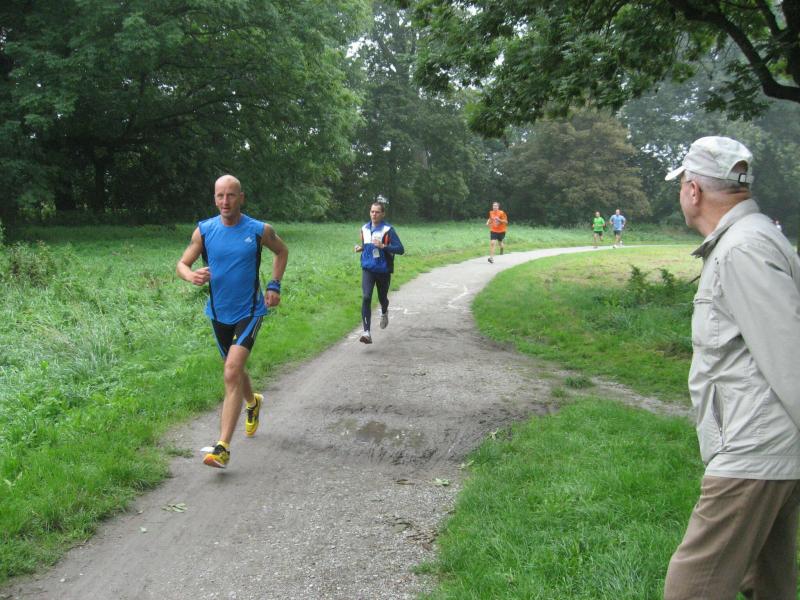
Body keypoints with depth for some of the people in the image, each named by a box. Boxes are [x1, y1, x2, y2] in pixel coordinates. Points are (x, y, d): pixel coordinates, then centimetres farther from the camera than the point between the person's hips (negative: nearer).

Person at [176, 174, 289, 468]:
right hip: (219, 312, 4)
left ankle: (223, 448, -19)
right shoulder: (204, 230, -5)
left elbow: (282, 251, 12)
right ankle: (253, 403, 55)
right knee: (234, 370, 20)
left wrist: (274, 285, 2)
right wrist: (192, 276, -25)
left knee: (232, 372, -18)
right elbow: (182, 264, -1)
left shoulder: (260, 231, -8)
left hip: (249, 311, -4)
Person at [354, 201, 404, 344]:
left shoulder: (388, 230, -12)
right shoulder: (365, 228, 4)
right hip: (368, 269, 2)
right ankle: (366, 332, -20)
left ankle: (384, 313, 54)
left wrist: (383, 246, -28)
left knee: (382, 298, 16)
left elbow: (400, 249, -16)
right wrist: (360, 248, 0)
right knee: (366, 298, -17)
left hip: (383, 270, -2)